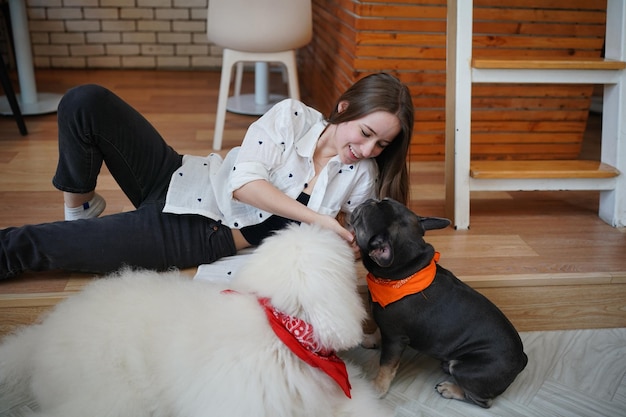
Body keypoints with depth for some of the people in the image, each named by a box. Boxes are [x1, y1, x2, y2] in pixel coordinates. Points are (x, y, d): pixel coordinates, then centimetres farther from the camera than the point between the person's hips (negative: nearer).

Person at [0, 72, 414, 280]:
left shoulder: (362, 179, -7)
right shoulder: (292, 116, -10)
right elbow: (243, 181, -19)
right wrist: (316, 218, -26)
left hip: (201, 237, -2)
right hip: (177, 177, 2)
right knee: (86, 102, -17)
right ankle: (80, 206, 8)